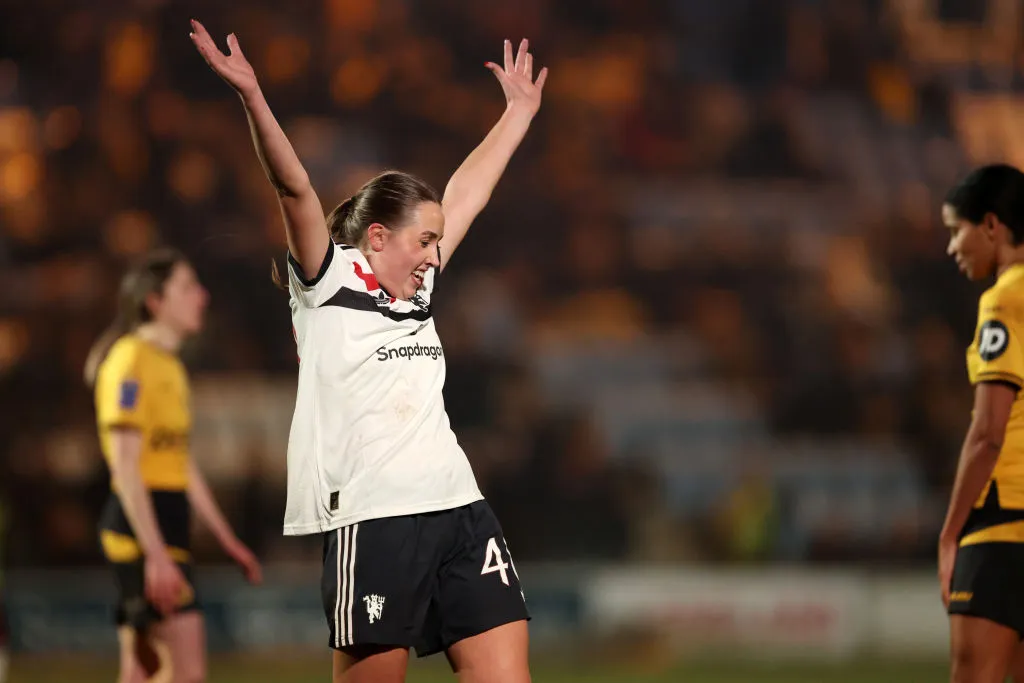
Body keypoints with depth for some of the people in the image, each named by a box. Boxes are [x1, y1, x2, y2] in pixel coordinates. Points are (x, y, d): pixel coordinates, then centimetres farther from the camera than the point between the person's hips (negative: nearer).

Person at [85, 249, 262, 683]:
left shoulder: (170, 365, 19)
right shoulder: (131, 361, -11)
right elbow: (126, 468, -17)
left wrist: (227, 541, 22)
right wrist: (156, 554, -23)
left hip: (166, 529, 10)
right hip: (141, 528, -10)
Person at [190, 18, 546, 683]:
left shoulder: (418, 291, 18)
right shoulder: (328, 285, 0)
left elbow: (469, 193, 26)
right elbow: (296, 191, -12)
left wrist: (520, 110, 35)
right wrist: (252, 96, -25)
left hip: (460, 510, 6)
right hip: (372, 521, -6)